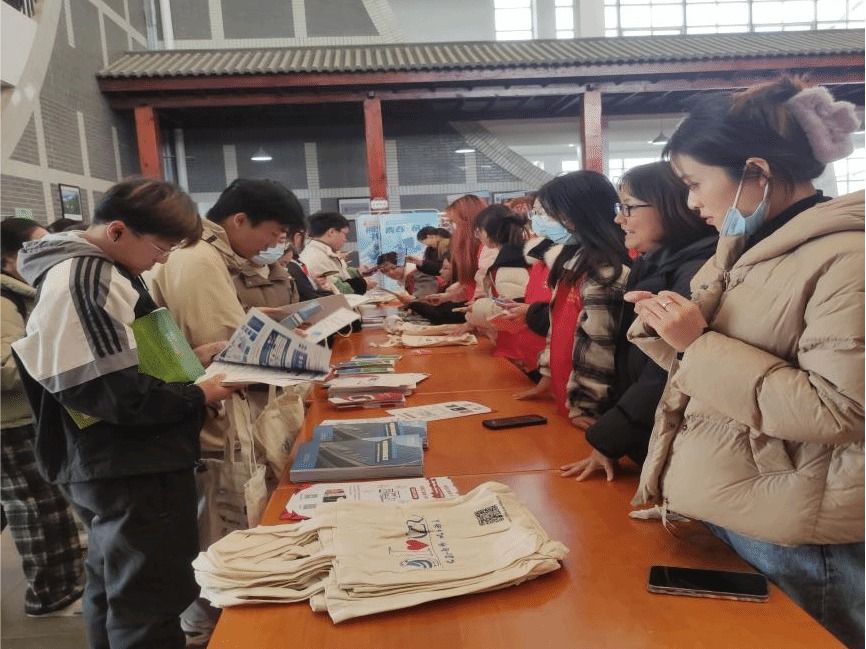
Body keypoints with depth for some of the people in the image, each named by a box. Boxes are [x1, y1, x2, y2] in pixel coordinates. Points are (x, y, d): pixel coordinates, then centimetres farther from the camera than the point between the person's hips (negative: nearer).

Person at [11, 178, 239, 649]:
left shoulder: (96, 271, 11)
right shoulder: (84, 282, -22)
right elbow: (115, 394, -27)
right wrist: (197, 396, -15)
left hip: (115, 463, 11)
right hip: (132, 470, -11)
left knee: (113, 587, 24)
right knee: (148, 604, 3)